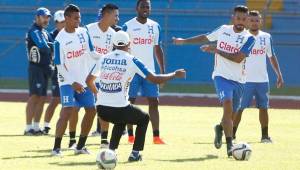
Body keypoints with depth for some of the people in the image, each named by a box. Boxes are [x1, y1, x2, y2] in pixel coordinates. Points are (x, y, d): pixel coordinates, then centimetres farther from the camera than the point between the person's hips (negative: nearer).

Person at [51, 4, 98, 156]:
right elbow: (60, 67, -14)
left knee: (91, 111, 7)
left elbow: (92, 53, 10)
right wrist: (73, 83, -21)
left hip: (84, 81, 6)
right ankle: (56, 147, -14)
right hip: (67, 81, -6)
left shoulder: (83, 32, 1)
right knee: (67, 111, -20)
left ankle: (80, 146, 20)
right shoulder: (60, 40, -15)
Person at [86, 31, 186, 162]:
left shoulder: (103, 59, 9)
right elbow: (155, 79, -5)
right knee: (144, 118, 25)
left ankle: (111, 150, 22)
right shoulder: (131, 60, -4)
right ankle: (135, 153, 18)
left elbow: (89, 80, 21)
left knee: (121, 120, 36)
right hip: (120, 109, -4)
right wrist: (175, 75, 10)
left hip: (101, 111, 4)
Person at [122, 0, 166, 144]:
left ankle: (156, 136, -2)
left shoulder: (155, 26, 8)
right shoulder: (128, 26, -6)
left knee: (154, 102, -1)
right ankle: (130, 136, 8)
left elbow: (157, 49, 14)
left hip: (149, 71, 4)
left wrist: (163, 71, 9)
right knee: (130, 102, 1)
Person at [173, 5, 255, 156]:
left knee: (231, 114, 13)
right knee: (227, 105, -25)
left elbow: (238, 58, -18)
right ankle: (229, 145, -28)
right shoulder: (223, 30, 2)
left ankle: (220, 128, 50)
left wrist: (216, 50, -15)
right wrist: (184, 41, 25)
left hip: (238, 80, 1)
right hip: (221, 76, -1)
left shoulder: (249, 38, -7)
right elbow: (206, 37, 21)